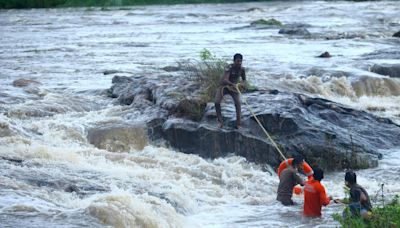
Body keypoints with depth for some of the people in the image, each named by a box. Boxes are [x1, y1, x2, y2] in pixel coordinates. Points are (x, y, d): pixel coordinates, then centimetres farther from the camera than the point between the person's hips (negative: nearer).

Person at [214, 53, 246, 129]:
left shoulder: (242, 69, -10)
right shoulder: (229, 68, -26)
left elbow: (244, 79, 4)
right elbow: (225, 80, -36)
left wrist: (243, 84, -21)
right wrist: (233, 84, -55)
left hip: (233, 87, 3)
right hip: (224, 86, -3)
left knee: (238, 103, -19)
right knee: (217, 102, -18)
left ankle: (238, 124, -15)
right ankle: (220, 121, -1)